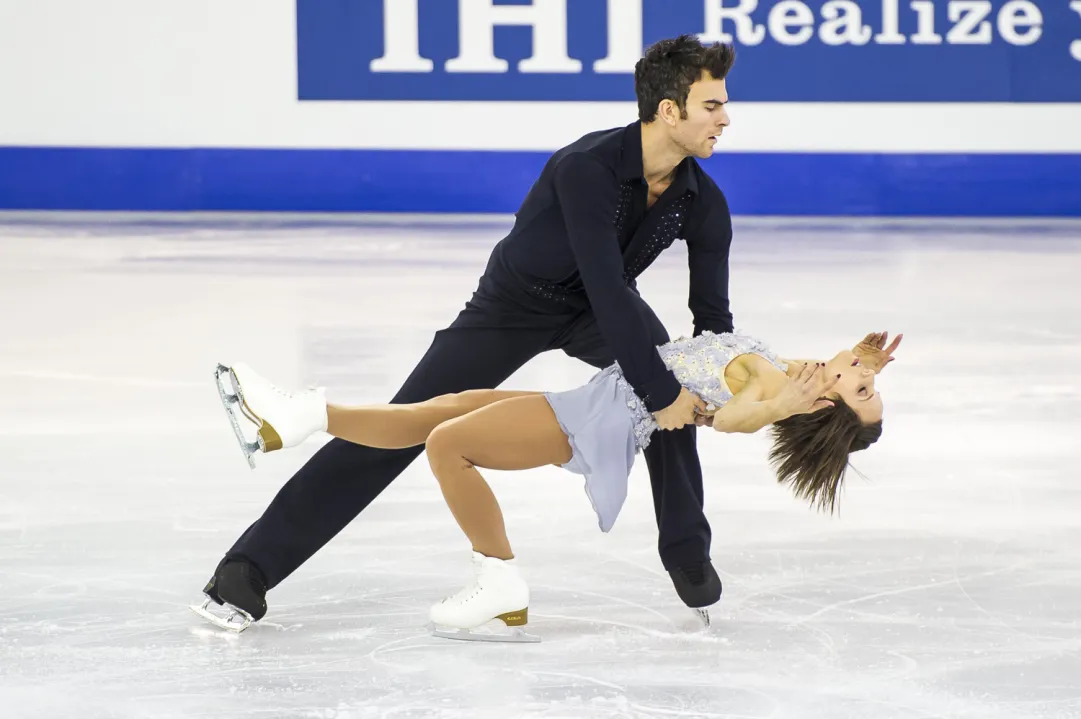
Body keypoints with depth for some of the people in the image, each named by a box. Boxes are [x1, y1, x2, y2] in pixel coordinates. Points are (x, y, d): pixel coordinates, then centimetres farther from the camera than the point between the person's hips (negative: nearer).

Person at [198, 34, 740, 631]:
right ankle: (251, 566, -10)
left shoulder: (702, 202, -19)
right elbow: (607, 290, -40)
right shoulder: (587, 168, -37)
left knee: (674, 378, -25)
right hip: (516, 301, -5)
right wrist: (658, 392, -38)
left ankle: (687, 553, -5)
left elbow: (713, 317, -12)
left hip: (602, 306, 5)